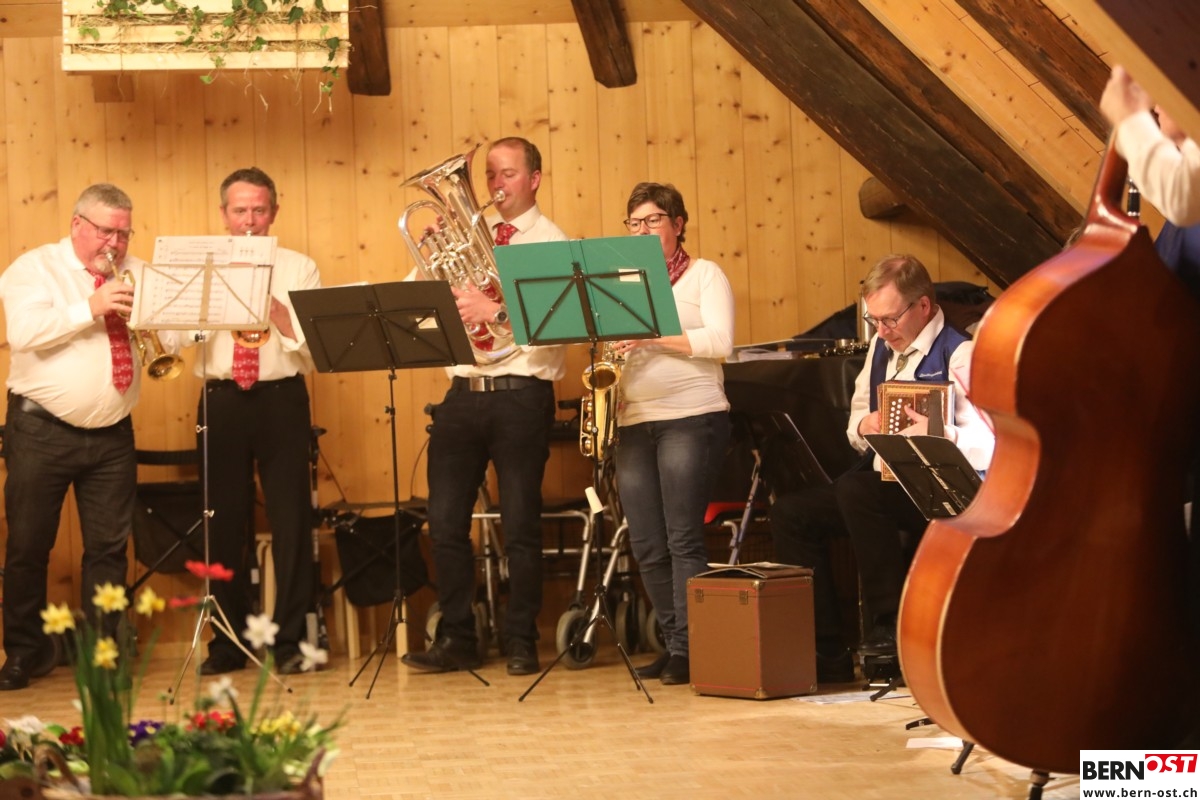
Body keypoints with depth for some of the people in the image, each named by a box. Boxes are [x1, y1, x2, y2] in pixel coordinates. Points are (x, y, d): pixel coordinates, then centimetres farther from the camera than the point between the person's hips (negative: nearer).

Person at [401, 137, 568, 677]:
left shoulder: (552, 242, 2)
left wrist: (496, 311, -23)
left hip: (521, 394, -5)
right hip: (462, 392, 5)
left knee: (520, 525, 0)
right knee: (445, 521, 4)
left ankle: (521, 643, 10)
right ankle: (456, 639, 14)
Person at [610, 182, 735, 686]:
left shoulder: (703, 274, 4)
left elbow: (720, 341, -10)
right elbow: (614, 343, 18)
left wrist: (651, 336, -18)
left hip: (691, 419, -5)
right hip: (633, 423, 6)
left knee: (683, 539, -10)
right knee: (646, 547, 3)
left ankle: (688, 648, -8)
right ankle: (671, 643, 12)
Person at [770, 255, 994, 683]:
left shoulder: (959, 356, -12)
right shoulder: (881, 348, 13)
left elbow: (989, 446, -23)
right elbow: (854, 424, 22)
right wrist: (863, 426, -1)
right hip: (879, 482, 8)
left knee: (856, 490, -34)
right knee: (789, 512, -8)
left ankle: (892, 627, -22)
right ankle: (827, 652, -6)